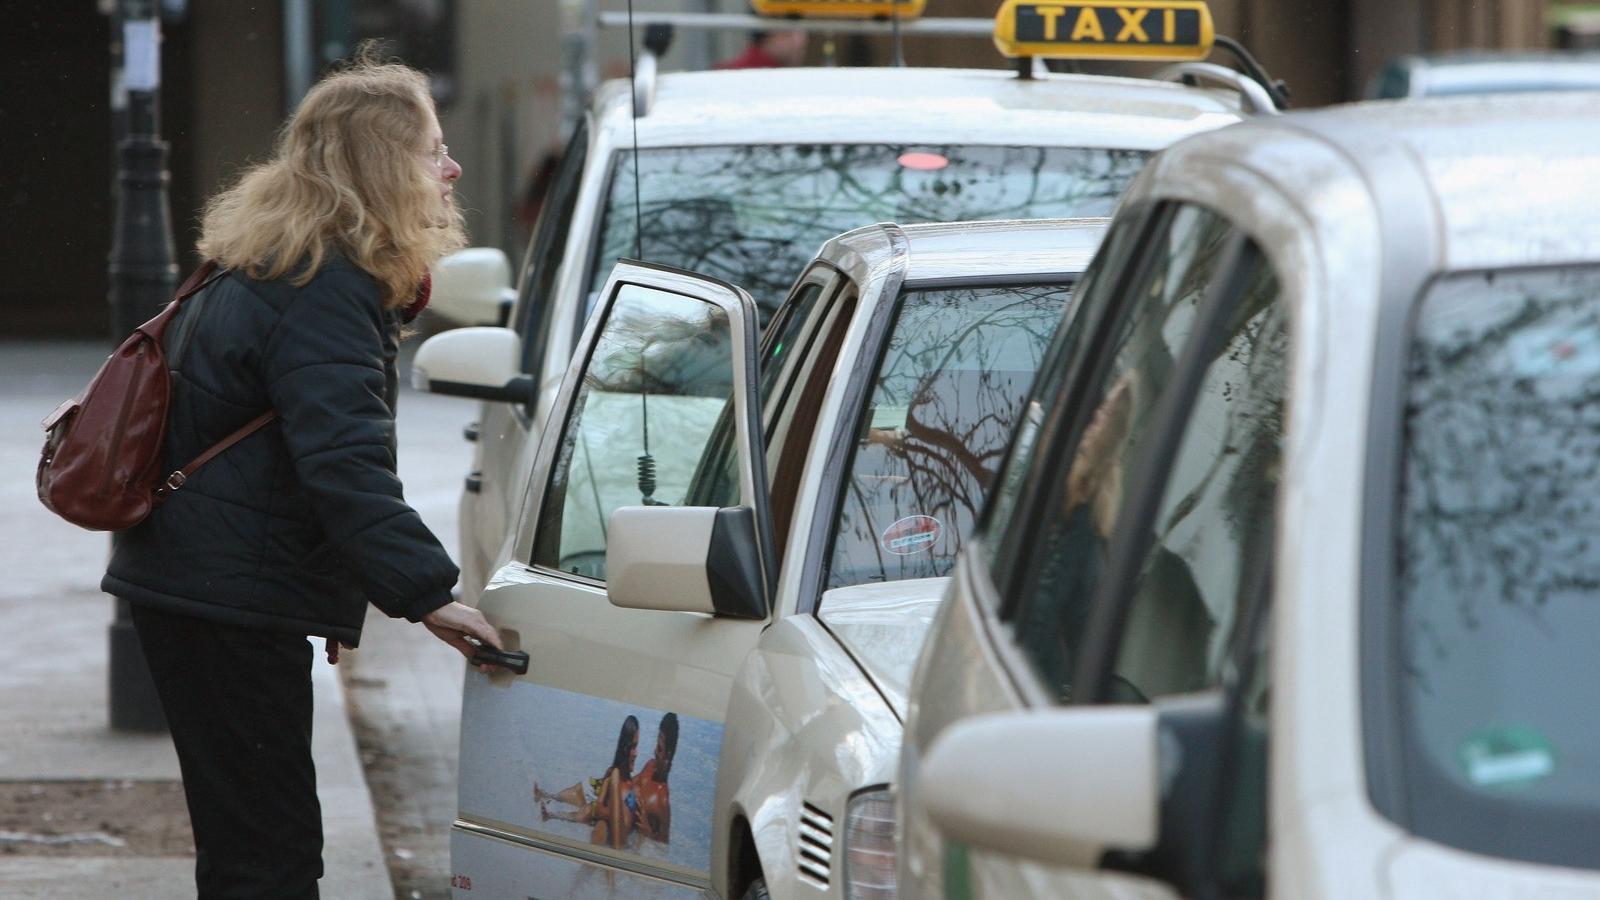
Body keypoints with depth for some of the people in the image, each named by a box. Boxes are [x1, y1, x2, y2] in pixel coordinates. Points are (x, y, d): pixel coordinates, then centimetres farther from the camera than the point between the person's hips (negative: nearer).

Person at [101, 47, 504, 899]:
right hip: (229, 602, -11)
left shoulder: (276, 269, 15)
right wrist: (424, 592, -32)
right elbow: (343, 460, -29)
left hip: (190, 586, 11)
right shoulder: (324, 295, -19)